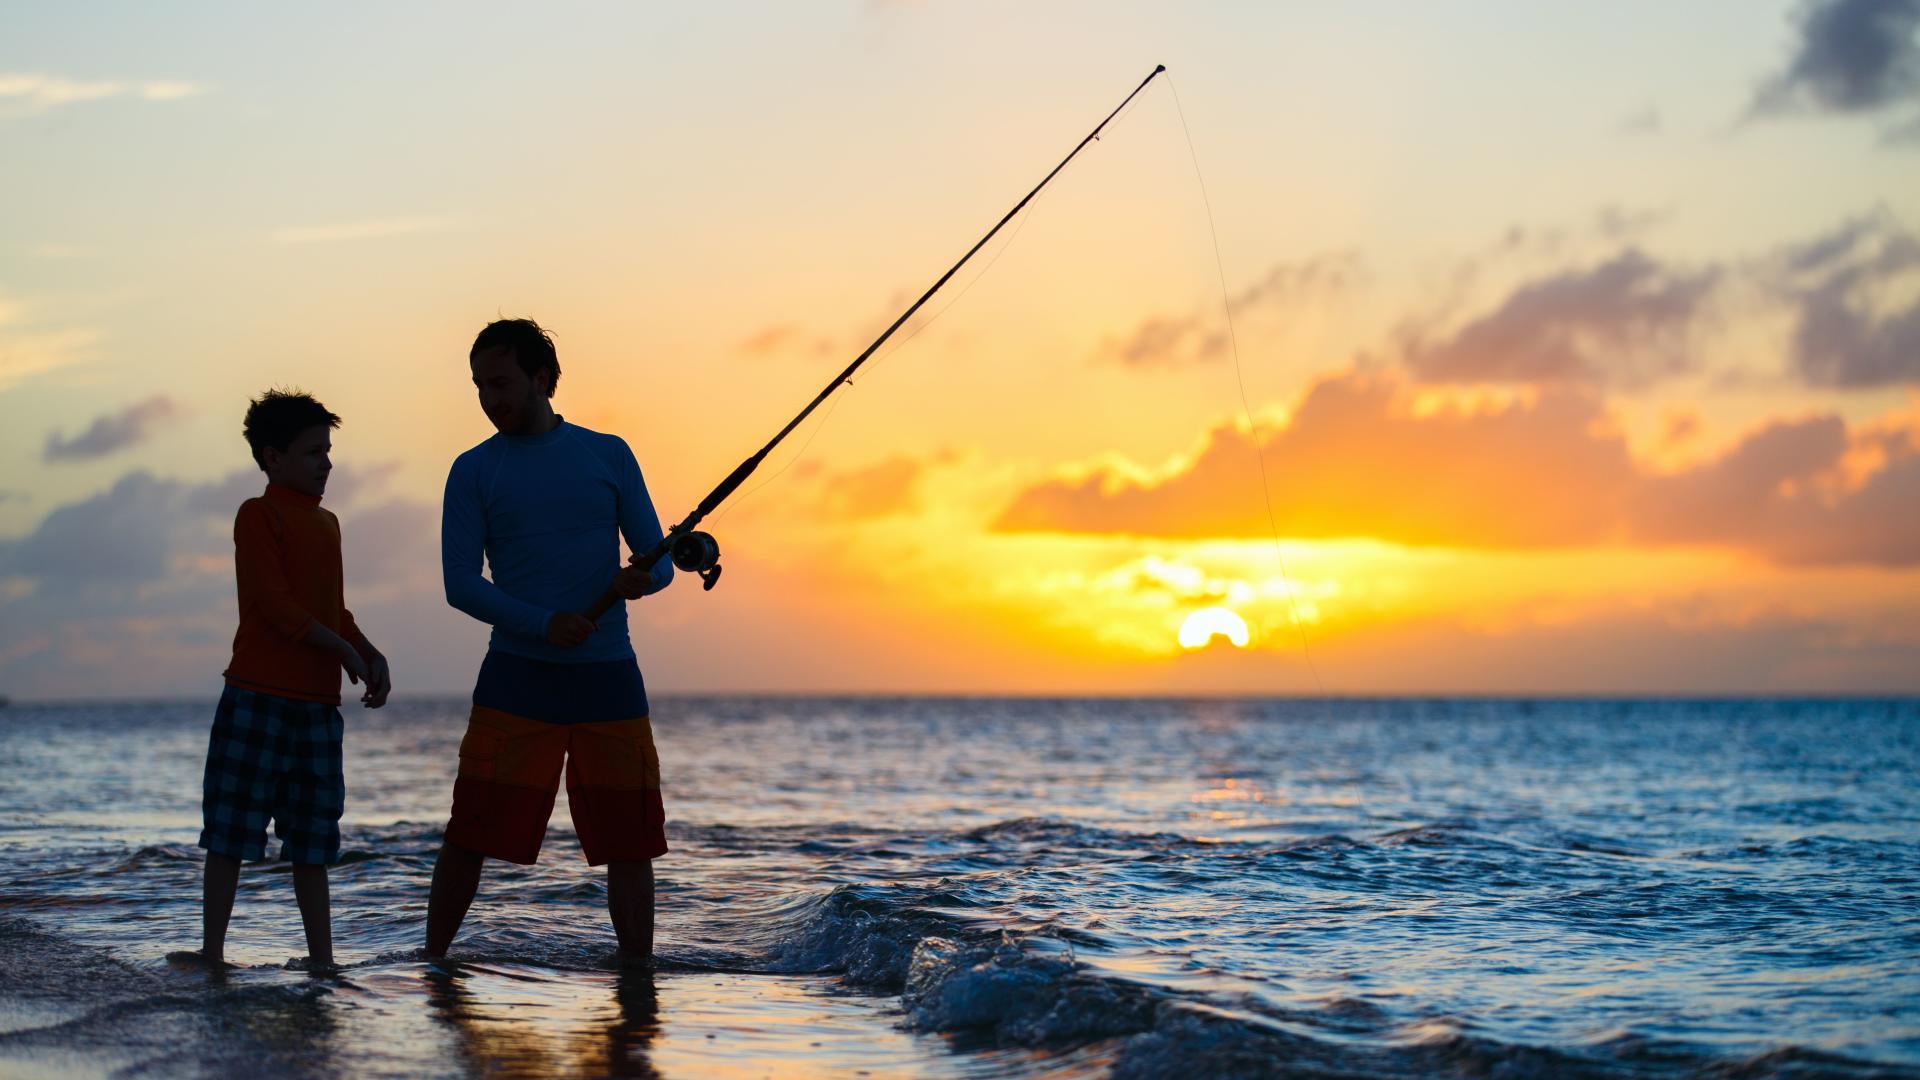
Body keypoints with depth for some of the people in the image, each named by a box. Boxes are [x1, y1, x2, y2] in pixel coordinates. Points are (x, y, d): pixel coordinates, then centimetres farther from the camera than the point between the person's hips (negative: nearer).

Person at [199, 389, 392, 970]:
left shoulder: (326, 523, 18)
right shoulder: (257, 514, -5)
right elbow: (275, 604, -13)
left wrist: (371, 653, 3)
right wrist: (345, 651, -10)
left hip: (318, 701, 7)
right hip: (257, 698, -7)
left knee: (312, 838, 9)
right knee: (231, 832, -3)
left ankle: (321, 959, 12)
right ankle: (213, 954, 3)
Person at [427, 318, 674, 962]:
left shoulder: (609, 456, 10)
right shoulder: (474, 471, 6)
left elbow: (660, 560, 9)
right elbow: (460, 583, -2)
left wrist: (642, 579, -16)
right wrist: (542, 624, -17)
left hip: (608, 675, 1)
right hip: (517, 677, -1)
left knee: (631, 841, 1)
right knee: (470, 836, -5)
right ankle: (432, 963, 8)